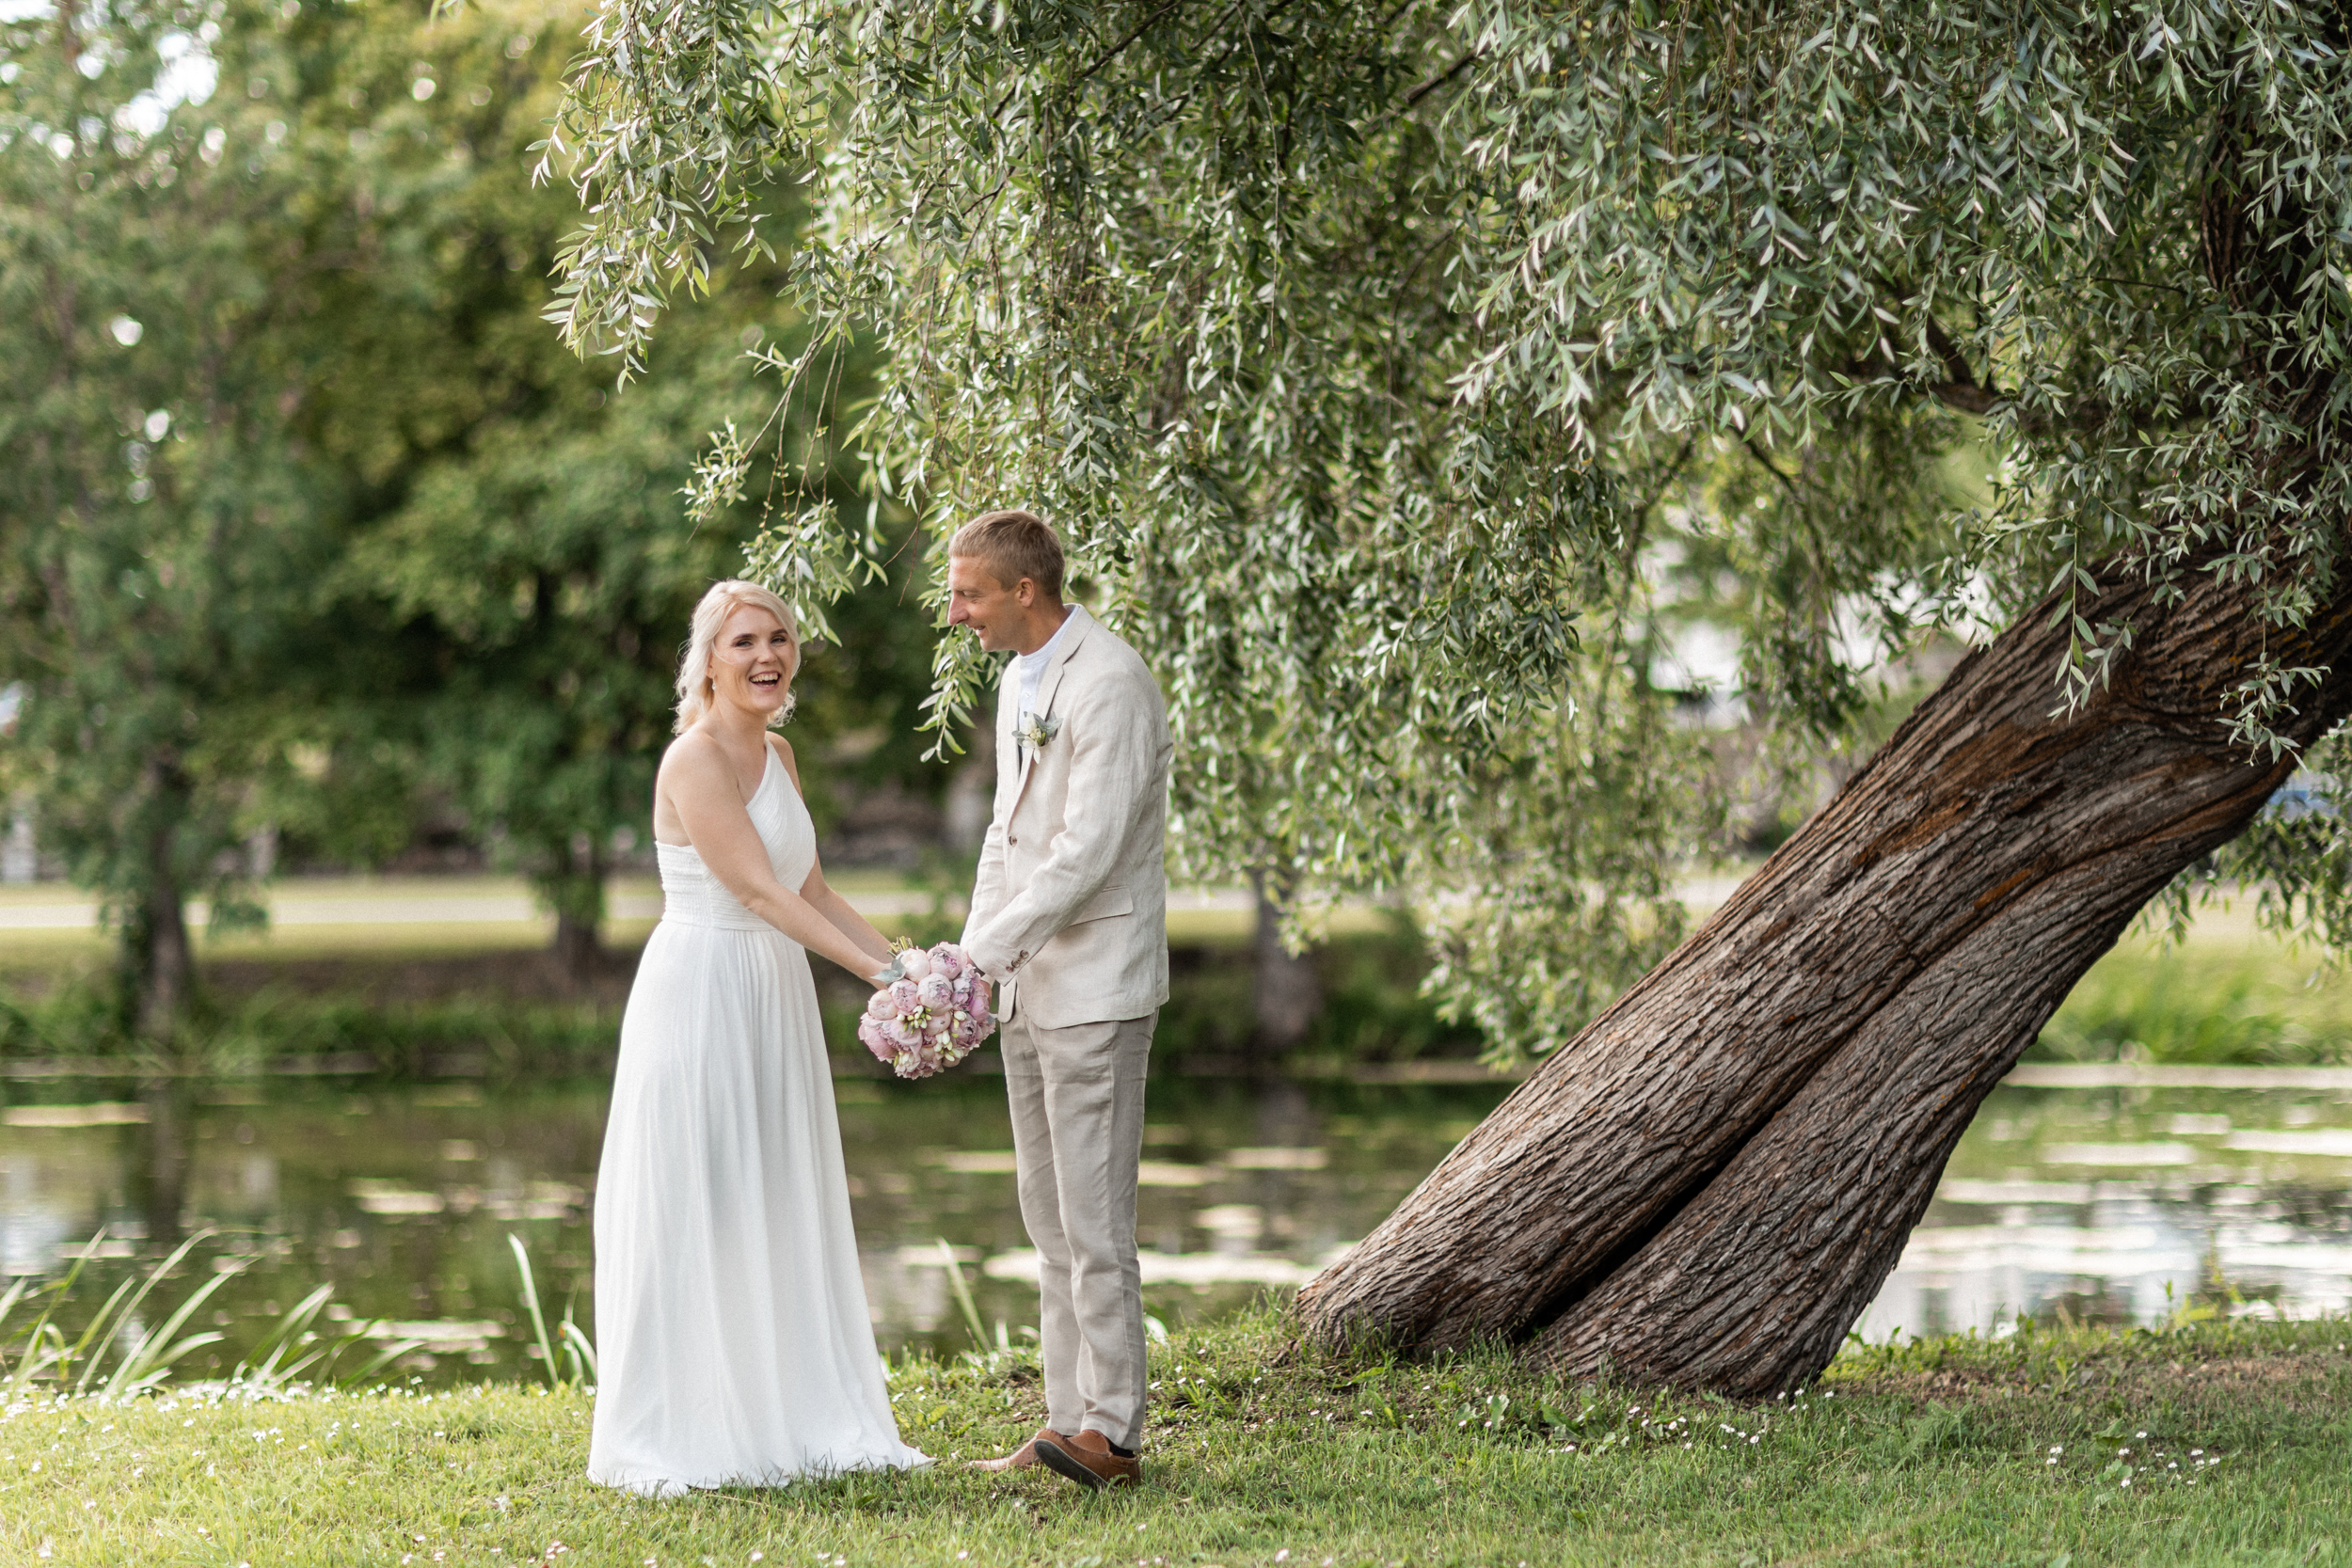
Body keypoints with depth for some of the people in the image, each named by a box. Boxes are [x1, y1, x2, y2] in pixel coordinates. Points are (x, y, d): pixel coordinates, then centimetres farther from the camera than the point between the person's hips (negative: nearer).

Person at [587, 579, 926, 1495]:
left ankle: (781, 1421, 19)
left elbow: (811, 891, 14)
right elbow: (760, 892, -21)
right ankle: (678, 1442, 2)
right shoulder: (695, 760, -15)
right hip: (699, 998, -9)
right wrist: (877, 973, -24)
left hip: (773, 1006, 9)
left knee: (778, 1216, 12)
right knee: (692, 1220, -4)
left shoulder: (776, 756, 11)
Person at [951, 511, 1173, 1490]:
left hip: (1095, 986, -10)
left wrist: (985, 955, -20)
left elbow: (1087, 851, -22)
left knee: (1094, 1217, -9)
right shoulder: (1020, 681, 14)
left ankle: (1111, 1435, -6)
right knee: (1049, 1220, 11)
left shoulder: (1110, 685, -16)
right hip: (1028, 987, 10)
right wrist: (973, 957, 9)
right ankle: (1068, 1425, 15)